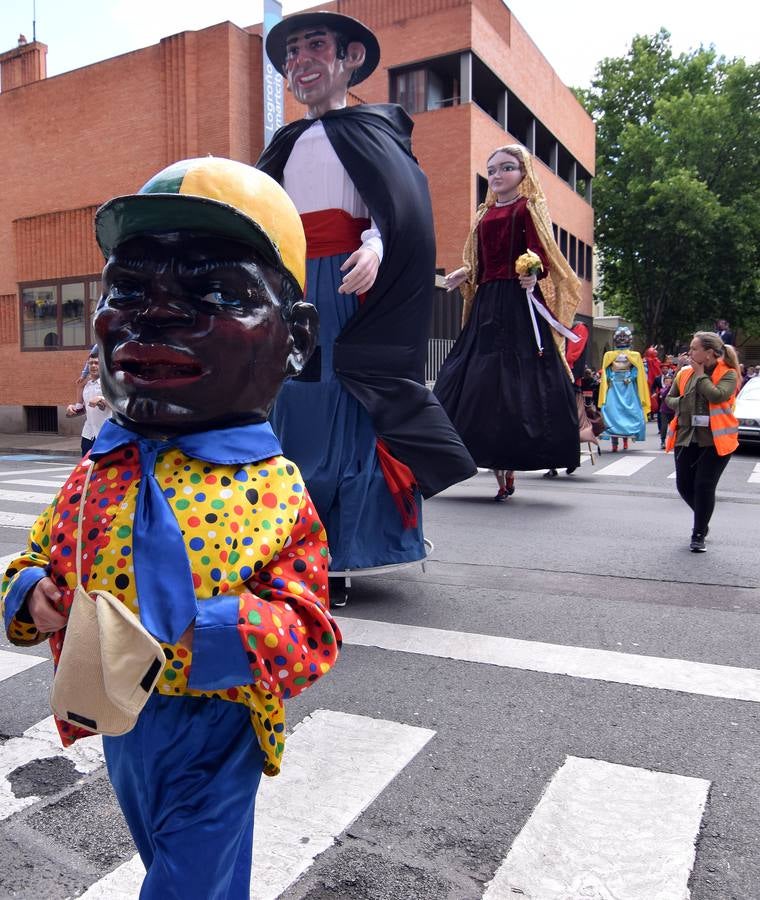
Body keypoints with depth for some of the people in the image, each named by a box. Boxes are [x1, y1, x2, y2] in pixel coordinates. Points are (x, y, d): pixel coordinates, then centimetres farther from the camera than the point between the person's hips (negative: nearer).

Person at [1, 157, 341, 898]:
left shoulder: (275, 490, -20)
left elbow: (307, 629, -21)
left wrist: (204, 637, -33)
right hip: (118, 722, 6)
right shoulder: (98, 473, -4)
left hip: (213, 731, -5)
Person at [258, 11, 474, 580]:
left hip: (347, 290, -6)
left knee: (351, 413, -7)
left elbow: (396, 207, -10)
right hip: (293, 292, 6)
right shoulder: (288, 145, 23)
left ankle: (352, 549, 0)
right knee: (294, 410, 4)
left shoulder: (371, 129, 5)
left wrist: (374, 249, -29)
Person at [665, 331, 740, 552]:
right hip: (686, 437, 5)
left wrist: (701, 374, -12)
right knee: (684, 485, 7)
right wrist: (682, 404, -6)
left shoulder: (728, 374, -5)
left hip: (715, 439, -5)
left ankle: (699, 535, 11)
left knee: (704, 486, -5)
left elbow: (717, 395, -23)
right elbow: (669, 399, 16)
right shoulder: (685, 373, 7)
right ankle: (703, 519, 36)